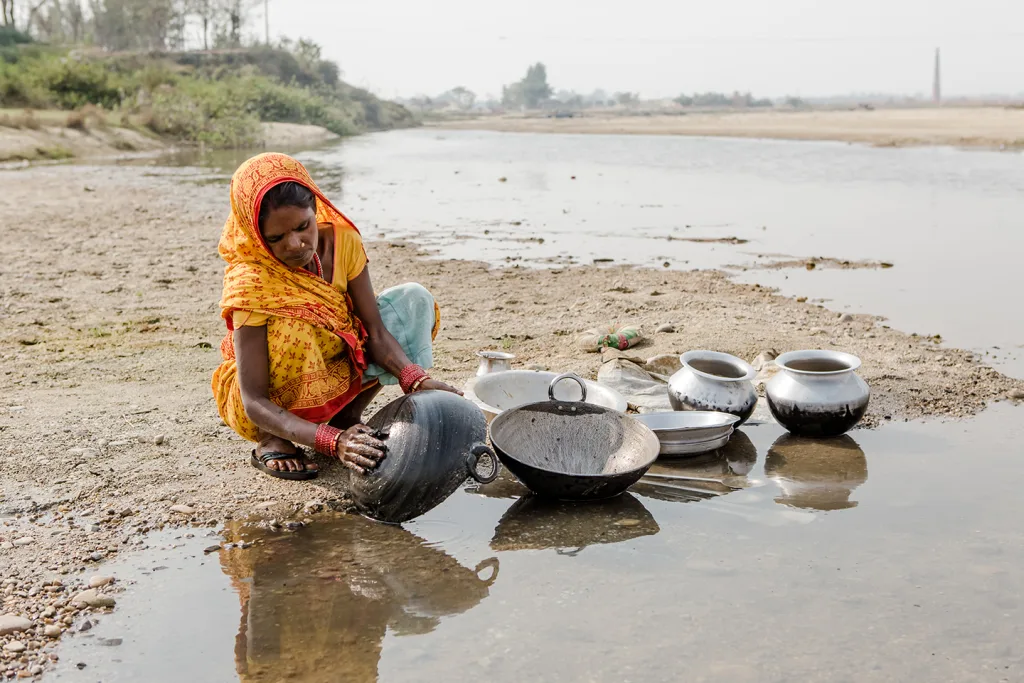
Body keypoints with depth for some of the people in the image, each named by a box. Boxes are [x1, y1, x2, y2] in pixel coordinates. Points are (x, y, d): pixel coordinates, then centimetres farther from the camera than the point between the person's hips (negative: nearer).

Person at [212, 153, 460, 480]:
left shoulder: (342, 241, -15)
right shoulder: (251, 284, -29)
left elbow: (376, 332, -14)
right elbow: (254, 402, -32)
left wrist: (417, 381, -34)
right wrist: (332, 442, -46)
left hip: (332, 380, 5)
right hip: (273, 408, -5)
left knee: (413, 300, -10)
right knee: (293, 330, -37)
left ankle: (347, 416, -3)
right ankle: (271, 442, -13)